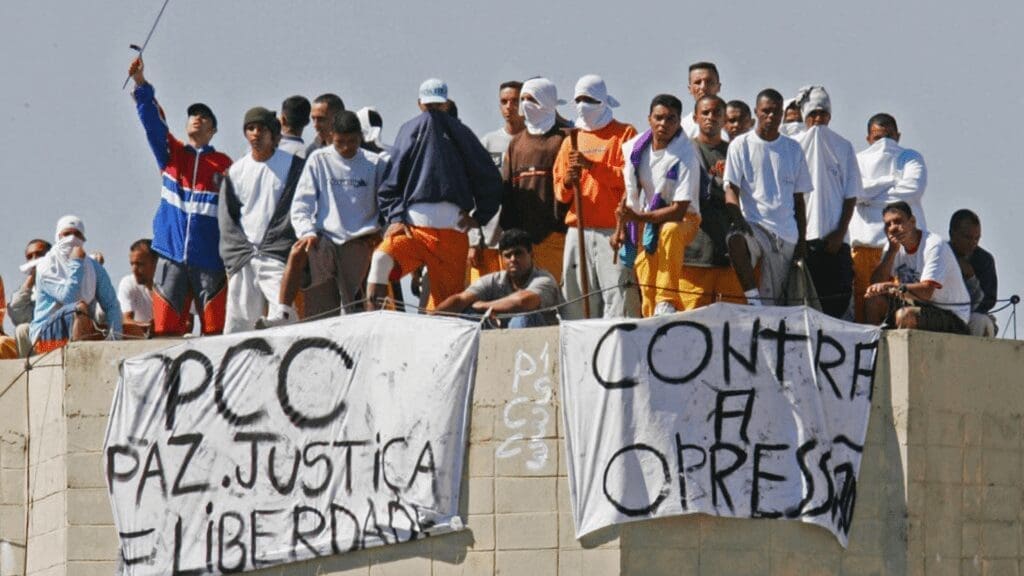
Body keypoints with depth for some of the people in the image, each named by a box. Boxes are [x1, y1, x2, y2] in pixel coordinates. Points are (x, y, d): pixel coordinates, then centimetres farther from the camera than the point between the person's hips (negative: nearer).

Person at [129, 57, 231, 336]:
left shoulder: (224, 164, 8)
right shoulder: (171, 154, 14)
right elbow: (152, 122, 1)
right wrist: (141, 85, -13)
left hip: (210, 260, -2)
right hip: (171, 254, 2)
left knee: (215, 329, -5)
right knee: (165, 328, -4)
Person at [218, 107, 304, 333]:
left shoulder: (293, 166, 5)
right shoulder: (237, 170, 16)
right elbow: (226, 215, 13)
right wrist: (237, 253, 0)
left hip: (277, 256, -4)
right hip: (242, 259, 4)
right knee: (238, 318, 0)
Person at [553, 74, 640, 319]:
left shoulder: (624, 134, 6)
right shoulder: (571, 141, 21)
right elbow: (559, 193, 19)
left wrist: (591, 165, -13)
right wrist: (566, 183, -4)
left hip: (613, 230, -5)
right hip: (579, 232, 5)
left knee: (617, 294, -13)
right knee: (576, 297, -1)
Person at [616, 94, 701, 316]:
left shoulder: (686, 157, -20)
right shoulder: (634, 147, -3)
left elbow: (679, 210, -22)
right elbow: (630, 191, 12)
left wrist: (637, 217, -27)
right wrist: (621, 228, 9)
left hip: (683, 220, -5)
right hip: (645, 222, 5)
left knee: (670, 231, -39)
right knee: (646, 288, -6)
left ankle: (667, 302, -40)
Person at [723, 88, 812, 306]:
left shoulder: (793, 149, 14)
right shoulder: (741, 145, 4)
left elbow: (799, 198, 17)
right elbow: (731, 190, -4)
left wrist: (802, 239, 10)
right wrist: (738, 219, -23)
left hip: (786, 233, 4)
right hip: (753, 223, -4)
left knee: (773, 299, 0)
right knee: (737, 239, -39)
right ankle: (752, 297, -34)